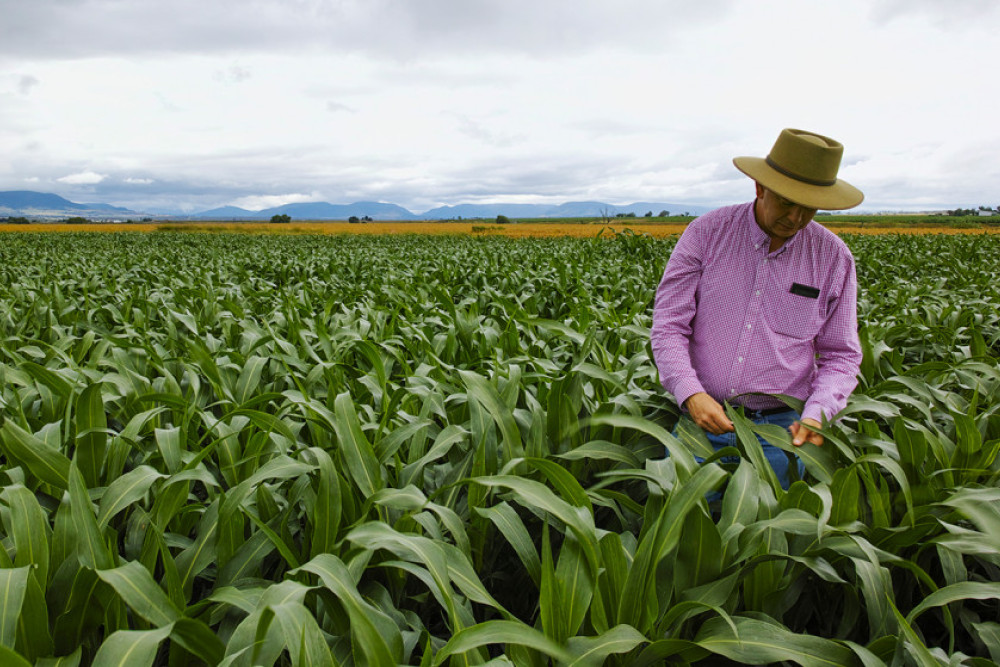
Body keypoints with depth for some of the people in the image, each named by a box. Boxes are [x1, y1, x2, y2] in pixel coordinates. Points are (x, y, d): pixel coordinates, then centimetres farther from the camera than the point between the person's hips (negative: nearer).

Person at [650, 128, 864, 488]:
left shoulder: (834, 258, 2)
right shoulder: (706, 233, -3)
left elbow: (840, 355, 8)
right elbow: (668, 325, -5)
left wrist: (816, 414, -11)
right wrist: (690, 393, -20)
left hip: (779, 426, 1)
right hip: (702, 413, -1)